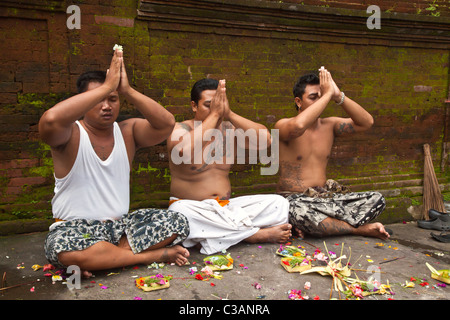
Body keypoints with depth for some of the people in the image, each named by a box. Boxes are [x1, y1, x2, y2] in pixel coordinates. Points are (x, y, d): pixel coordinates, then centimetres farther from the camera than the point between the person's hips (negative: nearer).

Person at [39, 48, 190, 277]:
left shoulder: (128, 131, 4)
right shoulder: (70, 135, -7)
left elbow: (166, 124, -14)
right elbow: (50, 120, -33)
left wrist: (127, 90, -22)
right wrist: (106, 86, -30)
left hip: (120, 224, 4)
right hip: (74, 228, -3)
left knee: (176, 222, -15)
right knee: (63, 248, -37)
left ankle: (98, 259, -14)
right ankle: (156, 254, -20)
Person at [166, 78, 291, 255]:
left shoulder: (230, 129, 5)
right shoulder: (180, 129, -6)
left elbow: (264, 140, -11)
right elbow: (185, 151, -31)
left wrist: (229, 114, -18)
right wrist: (214, 114, -25)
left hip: (227, 206, 4)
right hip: (190, 206, -4)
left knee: (279, 203, -7)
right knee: (181, 214, -39)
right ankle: (257, 234, -24)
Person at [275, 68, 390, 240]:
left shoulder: (329, 125, 10)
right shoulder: (283, 125, -8)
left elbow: (366, 122, -3)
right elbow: (298, 126, -34)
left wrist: (338, 96, -14)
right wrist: (327, 94, -24)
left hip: (326, 196, 6)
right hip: (294, 198, -6)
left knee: (377, 200, -9)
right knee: (301, 214, -41)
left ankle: (311, 226, -19)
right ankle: (360, 229, -14)